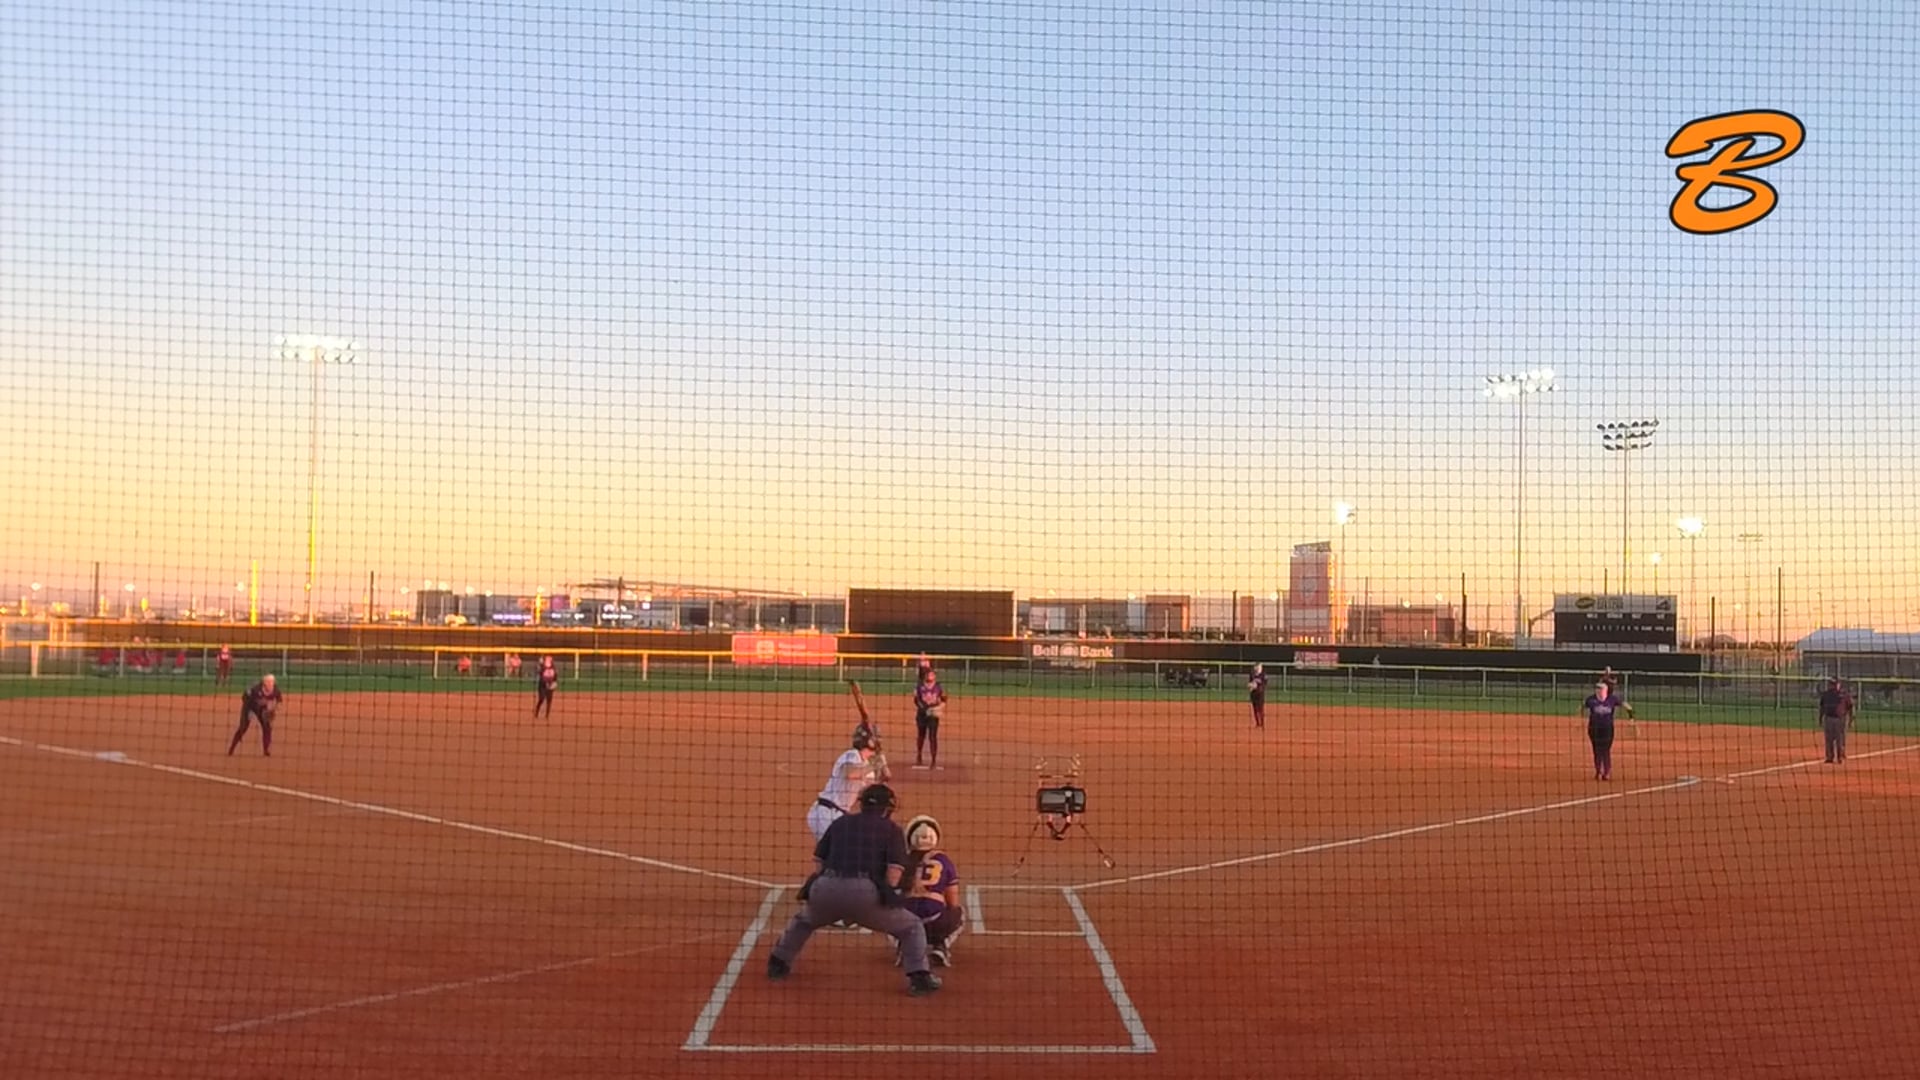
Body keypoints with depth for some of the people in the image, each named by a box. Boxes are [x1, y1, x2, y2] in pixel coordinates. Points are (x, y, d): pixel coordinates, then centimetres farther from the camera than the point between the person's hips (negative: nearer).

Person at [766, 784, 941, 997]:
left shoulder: (840, 822, 24)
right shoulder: (892, 829, 14)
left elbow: (818, 859, 20)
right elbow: (894, 871, 0)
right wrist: (885, 896, 12)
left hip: (825, 888, 4)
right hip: (865, 892, -3)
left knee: (803, 920, 37)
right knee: (912, 928, 15)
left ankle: (778, 964, 36)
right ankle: (919, 977, 2)